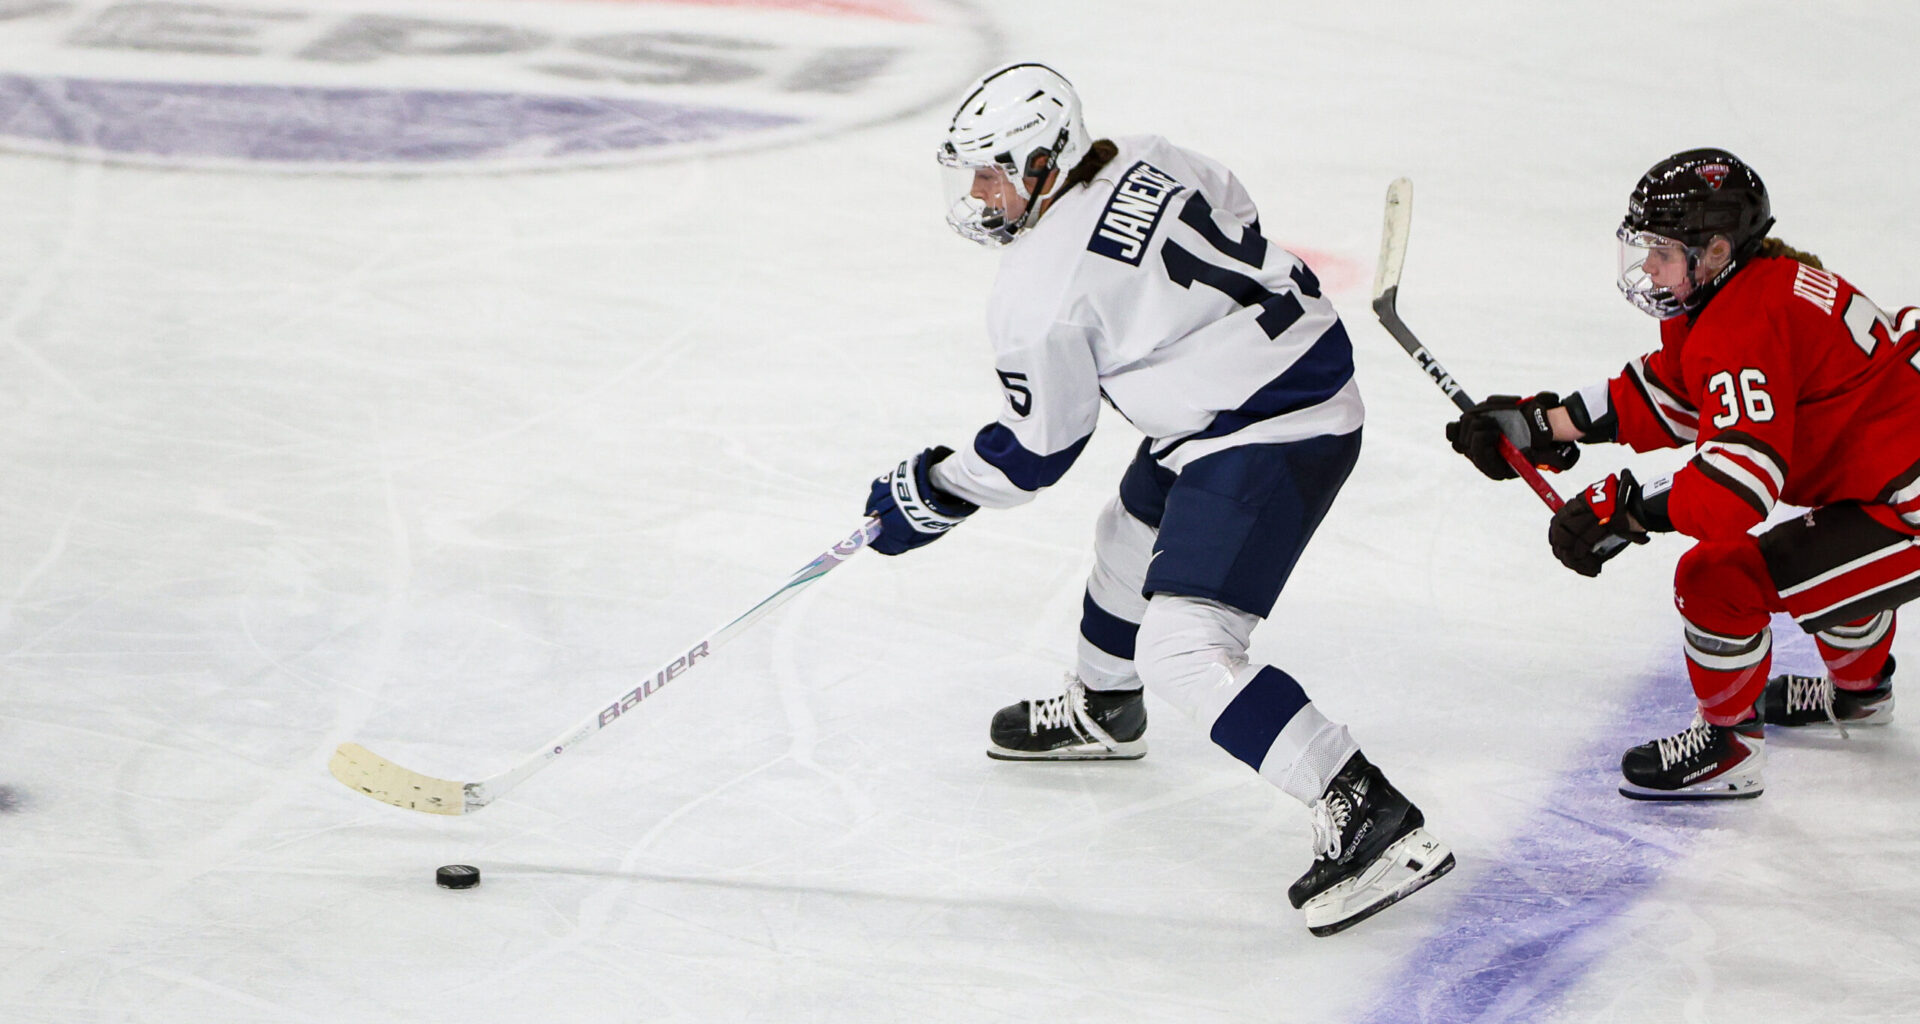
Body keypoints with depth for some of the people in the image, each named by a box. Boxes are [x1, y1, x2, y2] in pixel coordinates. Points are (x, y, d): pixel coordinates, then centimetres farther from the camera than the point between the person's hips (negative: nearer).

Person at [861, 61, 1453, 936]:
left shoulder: (1038, 292, -18)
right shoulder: (1150, 161, 2)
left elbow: (1038, 448, -7)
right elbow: (1240, 226, 19)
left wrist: (932, 494, 6)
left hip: (1267, 440, -11)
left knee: (1184, 649, -16)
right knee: (1132, 537, 30)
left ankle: (1370, 818, -24)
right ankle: (1099, 710, 57)